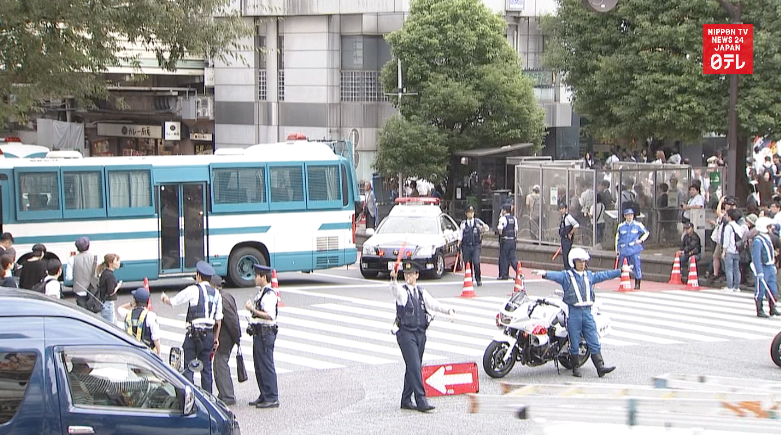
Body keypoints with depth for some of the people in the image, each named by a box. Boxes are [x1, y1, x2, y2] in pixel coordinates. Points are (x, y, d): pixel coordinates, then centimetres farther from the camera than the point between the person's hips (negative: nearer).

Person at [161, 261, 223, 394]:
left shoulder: (193, 290, -5)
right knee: (206, 368, 11)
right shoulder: (216, 294, 10)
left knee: (188, 368, -2)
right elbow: (219, 319, 12)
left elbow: (173, 302, 6)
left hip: (194, 333, -5)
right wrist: (216, 338, 19)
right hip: (209, 334, 5)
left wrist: (165, 298, 29)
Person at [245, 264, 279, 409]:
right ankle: (264, 396, 23)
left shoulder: (269, 295, -17)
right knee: (259, 366, 15)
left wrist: (252, 309, -23)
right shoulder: (260, 292, 15)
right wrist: (252, 308, 9)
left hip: (266, 333, -10)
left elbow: (270, 315, -26)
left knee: (266, 366, -6)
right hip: (258, 332, 10)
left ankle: (272, 398, -1)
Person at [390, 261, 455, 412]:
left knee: (413, 367, 10)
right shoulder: (402, 291, -4)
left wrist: (448, 310, -14)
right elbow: (395, 291, -27)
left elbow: (433, 303, 3)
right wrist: (393, 279, -48)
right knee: (414, 367, -12)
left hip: (420, 333, 6)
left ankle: (406, 400, 19)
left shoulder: (422, 292, 13)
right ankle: (421, 401, -15)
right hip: (406, 333, -6)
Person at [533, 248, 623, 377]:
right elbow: (556, 276, -19)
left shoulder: (589, 275, 16)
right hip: (573, 312, -4)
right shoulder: (567, 276, -1)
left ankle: (600, 367, 1)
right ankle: (576, 368, 11)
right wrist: (545, 274, -40)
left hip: (587, 312, 4)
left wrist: (621, 270, 28)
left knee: (594, 342, 2)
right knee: (574, 343, 2)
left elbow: (604, 275, 25)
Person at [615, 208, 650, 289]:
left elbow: (646, 233, 13)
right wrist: (617, 249, 11)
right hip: (623, 251, 2)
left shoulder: (638, 225, 3)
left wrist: (641, 240, -2)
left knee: (636, 266, -6)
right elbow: (617, 237, 16)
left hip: (634, 250, -2)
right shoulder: (621, 226, 9)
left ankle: (637, 284, 3)